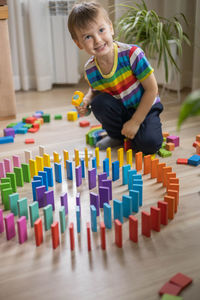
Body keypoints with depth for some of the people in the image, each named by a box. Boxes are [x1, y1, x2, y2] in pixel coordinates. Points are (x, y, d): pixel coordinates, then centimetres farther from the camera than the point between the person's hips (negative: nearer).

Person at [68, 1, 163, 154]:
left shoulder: (132, 54, -27)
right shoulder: (90, 70, -13)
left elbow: (152, 89, -20)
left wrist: (135, 122, -19)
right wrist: (86, 100, -15)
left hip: (146, 107, -4)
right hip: (120, 111, 4)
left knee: (149, 144, -28)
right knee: (99, 102, -27)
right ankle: (117, 136, 1)